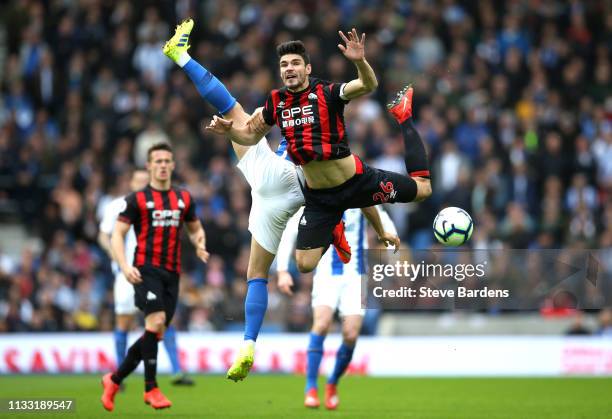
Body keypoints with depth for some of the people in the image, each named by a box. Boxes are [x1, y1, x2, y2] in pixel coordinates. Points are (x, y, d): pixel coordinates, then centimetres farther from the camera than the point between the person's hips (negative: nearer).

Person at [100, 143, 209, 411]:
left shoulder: (184, 199, 14)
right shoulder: (136, 199, 0)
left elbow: (195, 228, 26)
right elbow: (117, 235, -2)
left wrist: (199, 245, 2)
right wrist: (125, 266, -18)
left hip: (172, 273, 5)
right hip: (146, 269, -5)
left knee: (156, 333, 4)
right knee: (155, 321, -23)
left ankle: (114, 380, 21)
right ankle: (151, 388, -15)